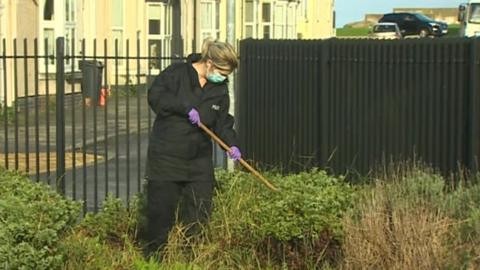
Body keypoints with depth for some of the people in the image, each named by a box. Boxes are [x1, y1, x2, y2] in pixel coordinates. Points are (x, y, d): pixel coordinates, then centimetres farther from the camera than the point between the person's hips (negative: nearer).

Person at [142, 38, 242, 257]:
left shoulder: (220, 90, 7)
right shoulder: (177, 73, -8)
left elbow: (222, 122, 8)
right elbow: (155, 95, -17)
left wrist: (231, 144, -9)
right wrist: (185, 107, -25)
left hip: (199, 160, 5)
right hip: (166, 157, -5)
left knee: (199, 212, 7)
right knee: (162, 209, 1)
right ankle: (155, 255, 16)